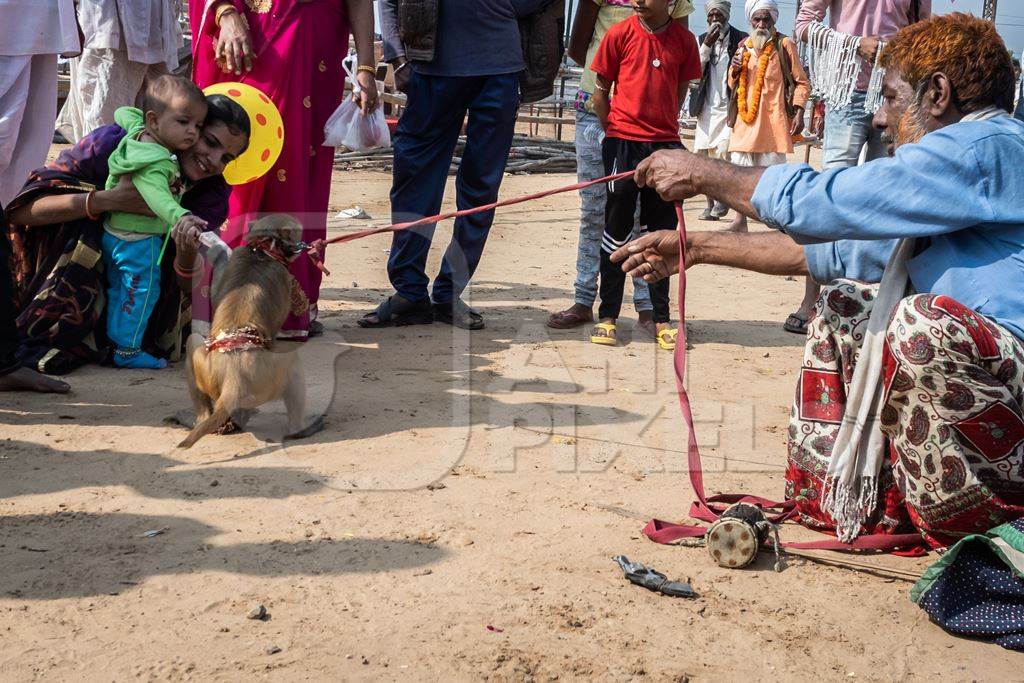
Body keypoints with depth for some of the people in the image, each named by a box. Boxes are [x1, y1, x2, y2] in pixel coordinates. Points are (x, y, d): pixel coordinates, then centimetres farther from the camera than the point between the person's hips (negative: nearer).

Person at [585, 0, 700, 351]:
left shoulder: (684, 40, 2)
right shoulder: (619, 34, -3)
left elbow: (680, 90, 12)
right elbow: (601, 88, 4)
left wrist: (665, 125, 6)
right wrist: (613, 132, 1)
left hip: (665, 144, 2)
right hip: (623, 143, -2)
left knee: (662, 232, 6)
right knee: (617, 229, 2)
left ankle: (661, 318, 13)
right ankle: (607, 316, 9)